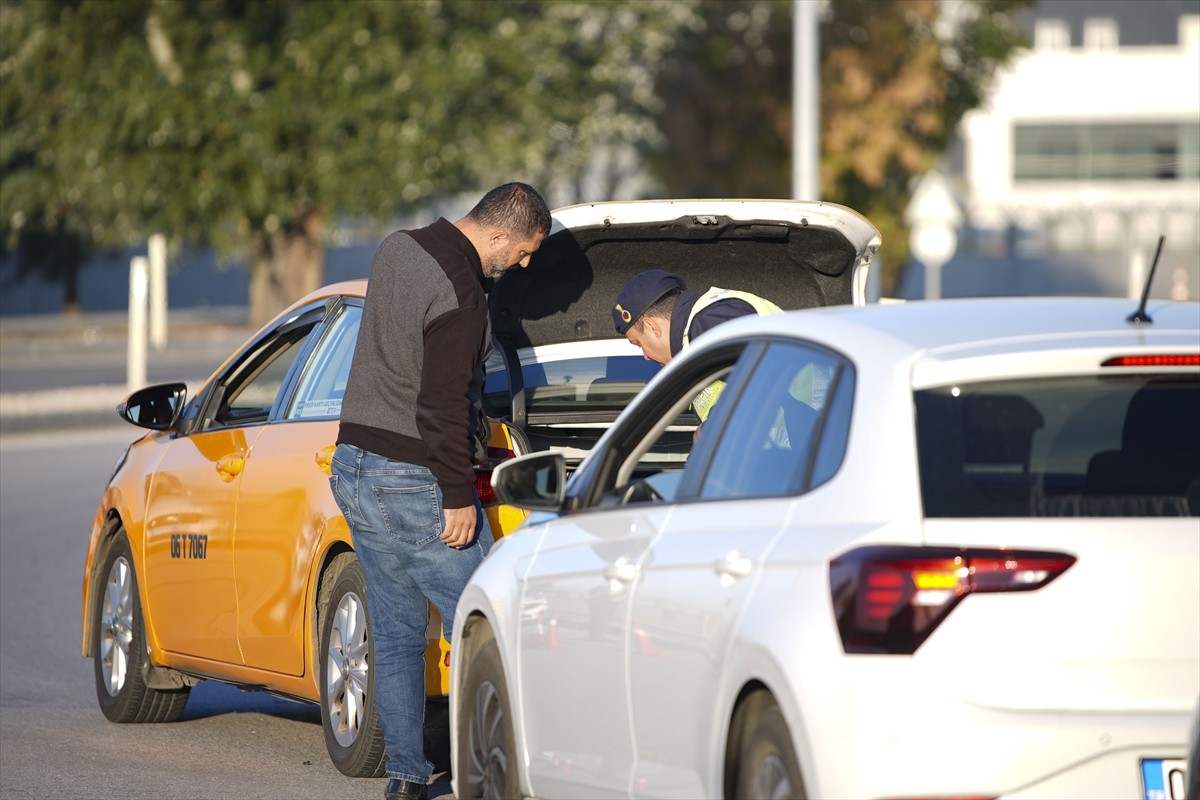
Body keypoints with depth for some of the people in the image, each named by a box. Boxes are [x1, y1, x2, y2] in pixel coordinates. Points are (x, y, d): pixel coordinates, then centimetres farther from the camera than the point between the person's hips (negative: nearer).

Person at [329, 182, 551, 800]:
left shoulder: (397, 249, 10)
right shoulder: (459, 297, -20)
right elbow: (442, 406, -23)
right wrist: (458, 495, -18)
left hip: (356, 467, 9)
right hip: (412, 481, -9)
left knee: (396, 633, 11)